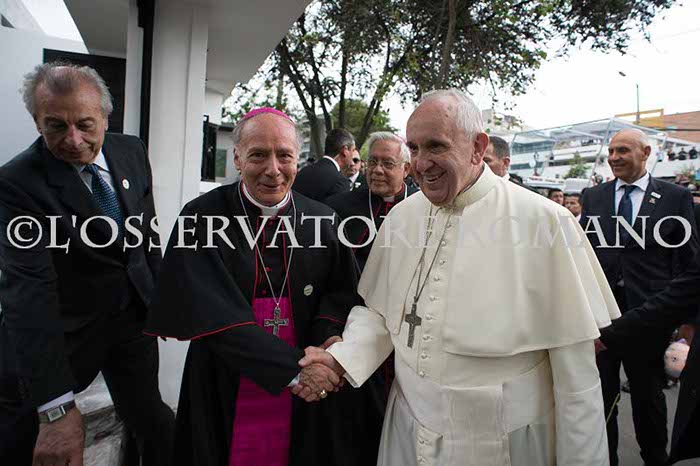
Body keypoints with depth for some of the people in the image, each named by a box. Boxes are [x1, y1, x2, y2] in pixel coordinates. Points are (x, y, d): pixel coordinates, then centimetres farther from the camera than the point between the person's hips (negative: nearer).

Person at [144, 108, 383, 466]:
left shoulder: (322, 220, -3)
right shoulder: (202, 218, -12)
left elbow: (340, 289, -1)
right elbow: (213, 312, -19)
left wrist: (330, 337, -23)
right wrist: (293, 368, -24)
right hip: (226, 387, -1)